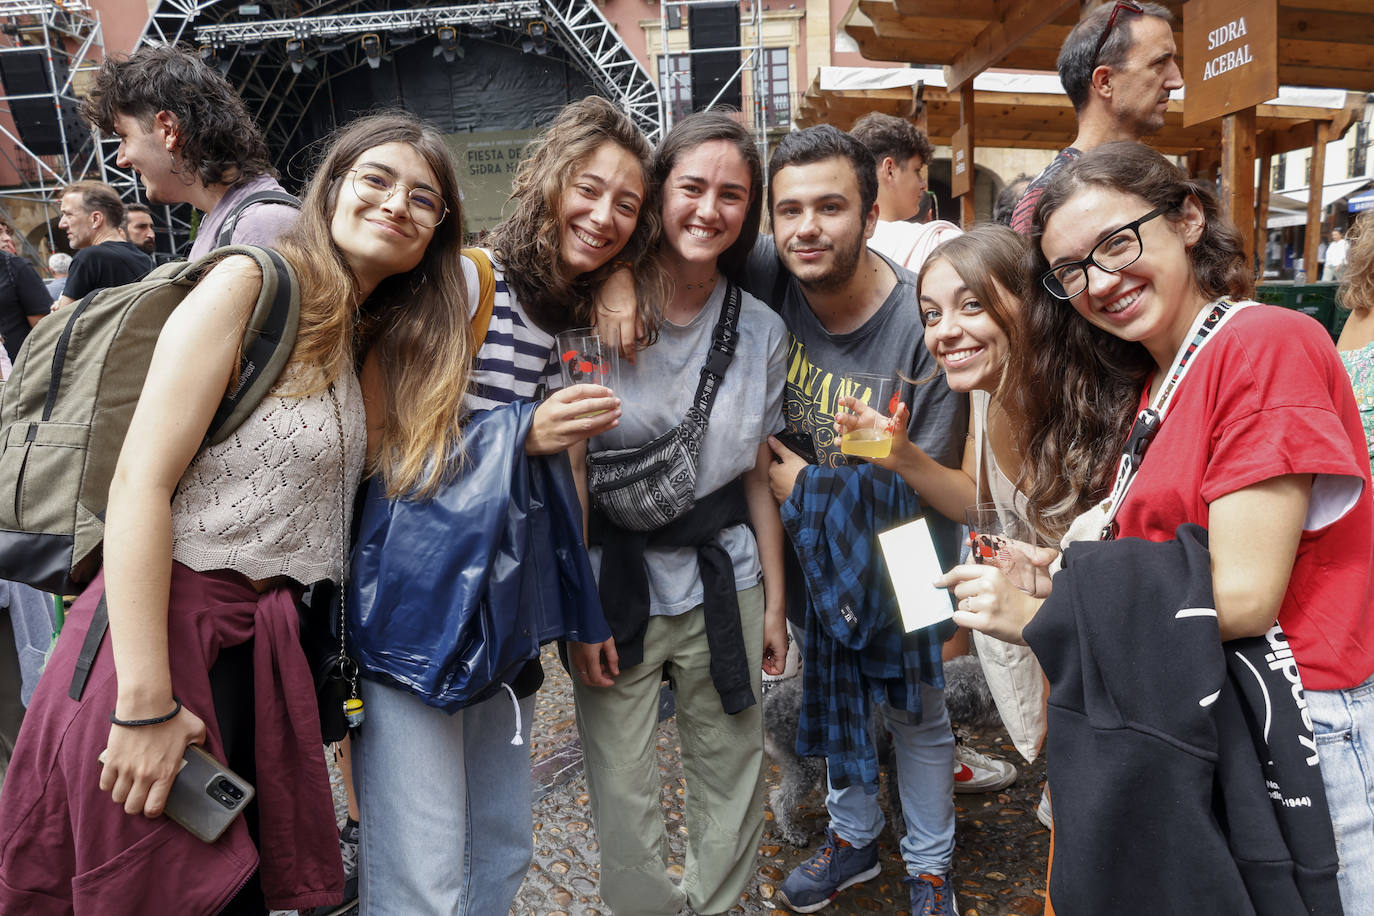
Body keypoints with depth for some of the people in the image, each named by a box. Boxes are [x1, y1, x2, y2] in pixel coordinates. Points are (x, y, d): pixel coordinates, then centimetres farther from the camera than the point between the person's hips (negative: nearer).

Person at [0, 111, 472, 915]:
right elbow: (140, 482, -16)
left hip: (270, 646, 7)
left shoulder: (373, 344, 13)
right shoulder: (253, 285, -10)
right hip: (172, 629, -7)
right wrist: (145, 704, -19)